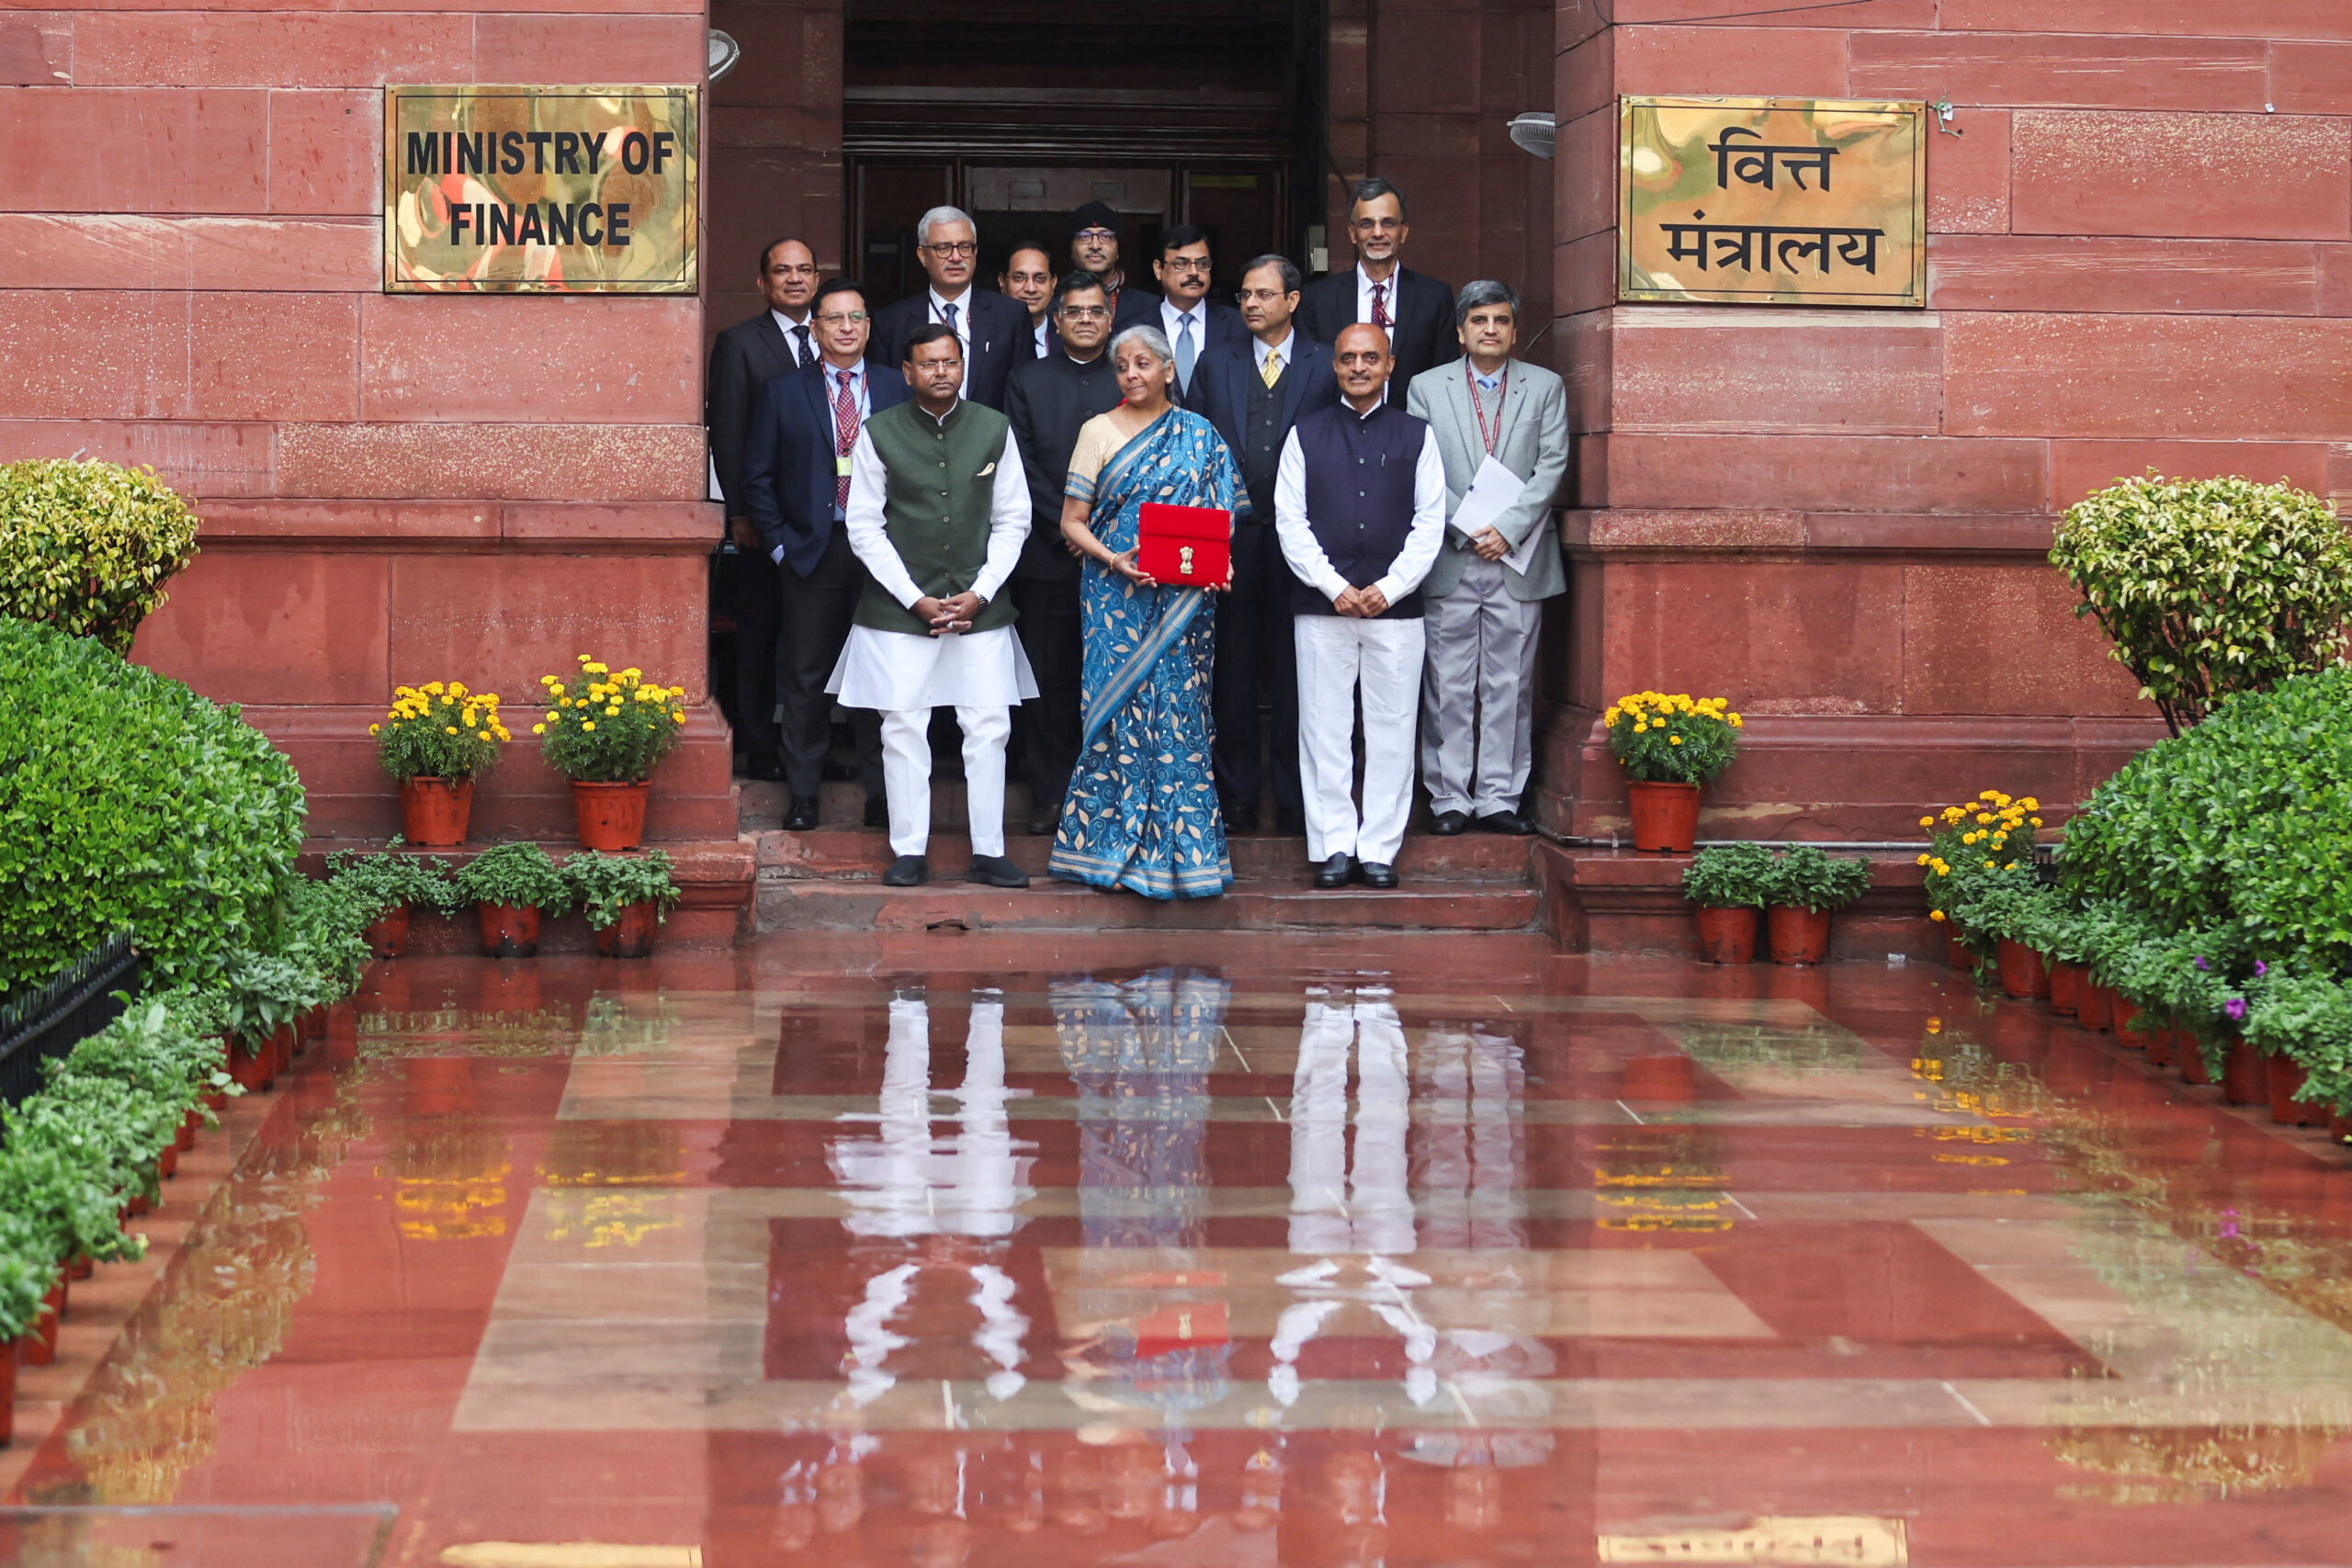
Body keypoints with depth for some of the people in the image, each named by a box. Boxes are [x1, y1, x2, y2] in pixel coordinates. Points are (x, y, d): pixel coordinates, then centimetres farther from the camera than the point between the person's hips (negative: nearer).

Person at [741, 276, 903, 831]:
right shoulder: (784, 393, 6)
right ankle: (802, 795, 10)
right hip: (810, 550, 0)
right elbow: (757, 476, 6)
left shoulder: (898, 390, 7)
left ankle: (883, 794, 10)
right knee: (806, 675, 3)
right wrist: (778, 543, -1)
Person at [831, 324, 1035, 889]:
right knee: (903, 727, -1)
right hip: (900, 608, -1)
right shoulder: (879, 434, -1)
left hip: (979, 605, 1)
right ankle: (909, 852, 6)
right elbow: (864, 527, 0)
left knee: (989, 726, -1)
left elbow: (1012, 520, 7)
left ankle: (988, 853, 5)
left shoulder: (994, 429, 4)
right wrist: (916, 600, -7)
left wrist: (980, 593, -5)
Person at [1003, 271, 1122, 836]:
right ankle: (1050, 795, 8)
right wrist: (1066, 527, -8)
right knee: (1048, 678, 2)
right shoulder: (1027, 381, 10)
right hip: (1047, 556, 1)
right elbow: (1023, 466, 3)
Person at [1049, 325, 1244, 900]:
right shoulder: (1099, 432, 4)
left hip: (1183, 598, 1)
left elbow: (1219, 515, 11)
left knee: (1178, 711, -1)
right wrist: (1113, 560, -14)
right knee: (1122, 710, -5)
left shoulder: (1200, 436, 8)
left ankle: (1178, 845, 4)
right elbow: (1073, 520, 3)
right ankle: (1113, 846, 2)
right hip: (1117, 595, -1)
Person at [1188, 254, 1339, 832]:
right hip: (1230, 531, 2)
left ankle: (1294, 799, 8)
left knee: (1294, 672, 2)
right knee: (1234, 670, 4)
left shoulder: (1327, 366, 5)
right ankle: (1237, 798, 10)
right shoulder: (1216, 365, 11)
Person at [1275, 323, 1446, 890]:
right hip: (1322, 605, 0)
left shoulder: (1416, 436, 9)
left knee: (1391, 730, 0)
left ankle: (1379, 848, 5)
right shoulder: (1306, 435, 8)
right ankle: (1334, 846, 5)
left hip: (1395, 605, 0)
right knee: (1325, 729, -1)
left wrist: (1390, 588, -8)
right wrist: (1335, 588, -8)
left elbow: (1429, 522, 4)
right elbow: (1290, 520, 3)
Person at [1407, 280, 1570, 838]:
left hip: (1518, 559, 1)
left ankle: (1499, 798, 7)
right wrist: (1467, 531, -10)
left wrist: (1508, 529, -12)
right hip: (1449, 559, 0)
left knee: (1510, 685, 2)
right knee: (1448, 687, 1)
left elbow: (1552, 466, 0)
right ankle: (1449, 798, 6)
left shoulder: (1546, 388, 9)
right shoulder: (1426, 388, 7)